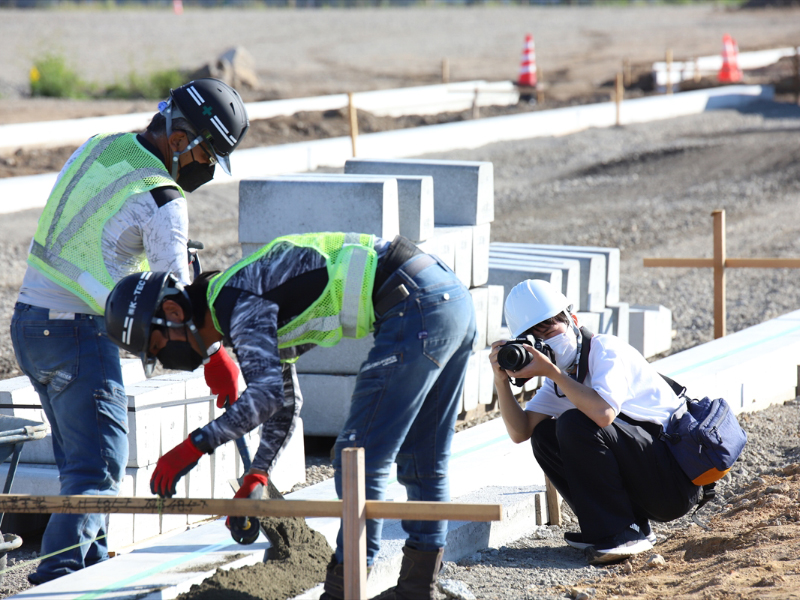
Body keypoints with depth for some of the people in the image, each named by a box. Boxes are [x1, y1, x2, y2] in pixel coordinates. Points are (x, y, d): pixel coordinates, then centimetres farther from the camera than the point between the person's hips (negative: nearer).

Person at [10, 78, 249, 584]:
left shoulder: (97, 147, 9)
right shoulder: (161, 198, -16)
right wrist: (217, 357, -6)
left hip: (29, 318, 9)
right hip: (79, 333, -9)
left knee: (79, 458, 15)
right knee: (98, 470, -8)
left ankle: (93, 569, 19)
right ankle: (55, 577, -17)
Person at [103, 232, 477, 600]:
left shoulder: (237, 299, -10)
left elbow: (266, 394, -22)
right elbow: (284, 403, 33)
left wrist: (193, 447, -17)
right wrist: (254, 480, 28)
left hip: (416, 305, -10)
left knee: (360, 456, -3)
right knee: (422, 459, 17)